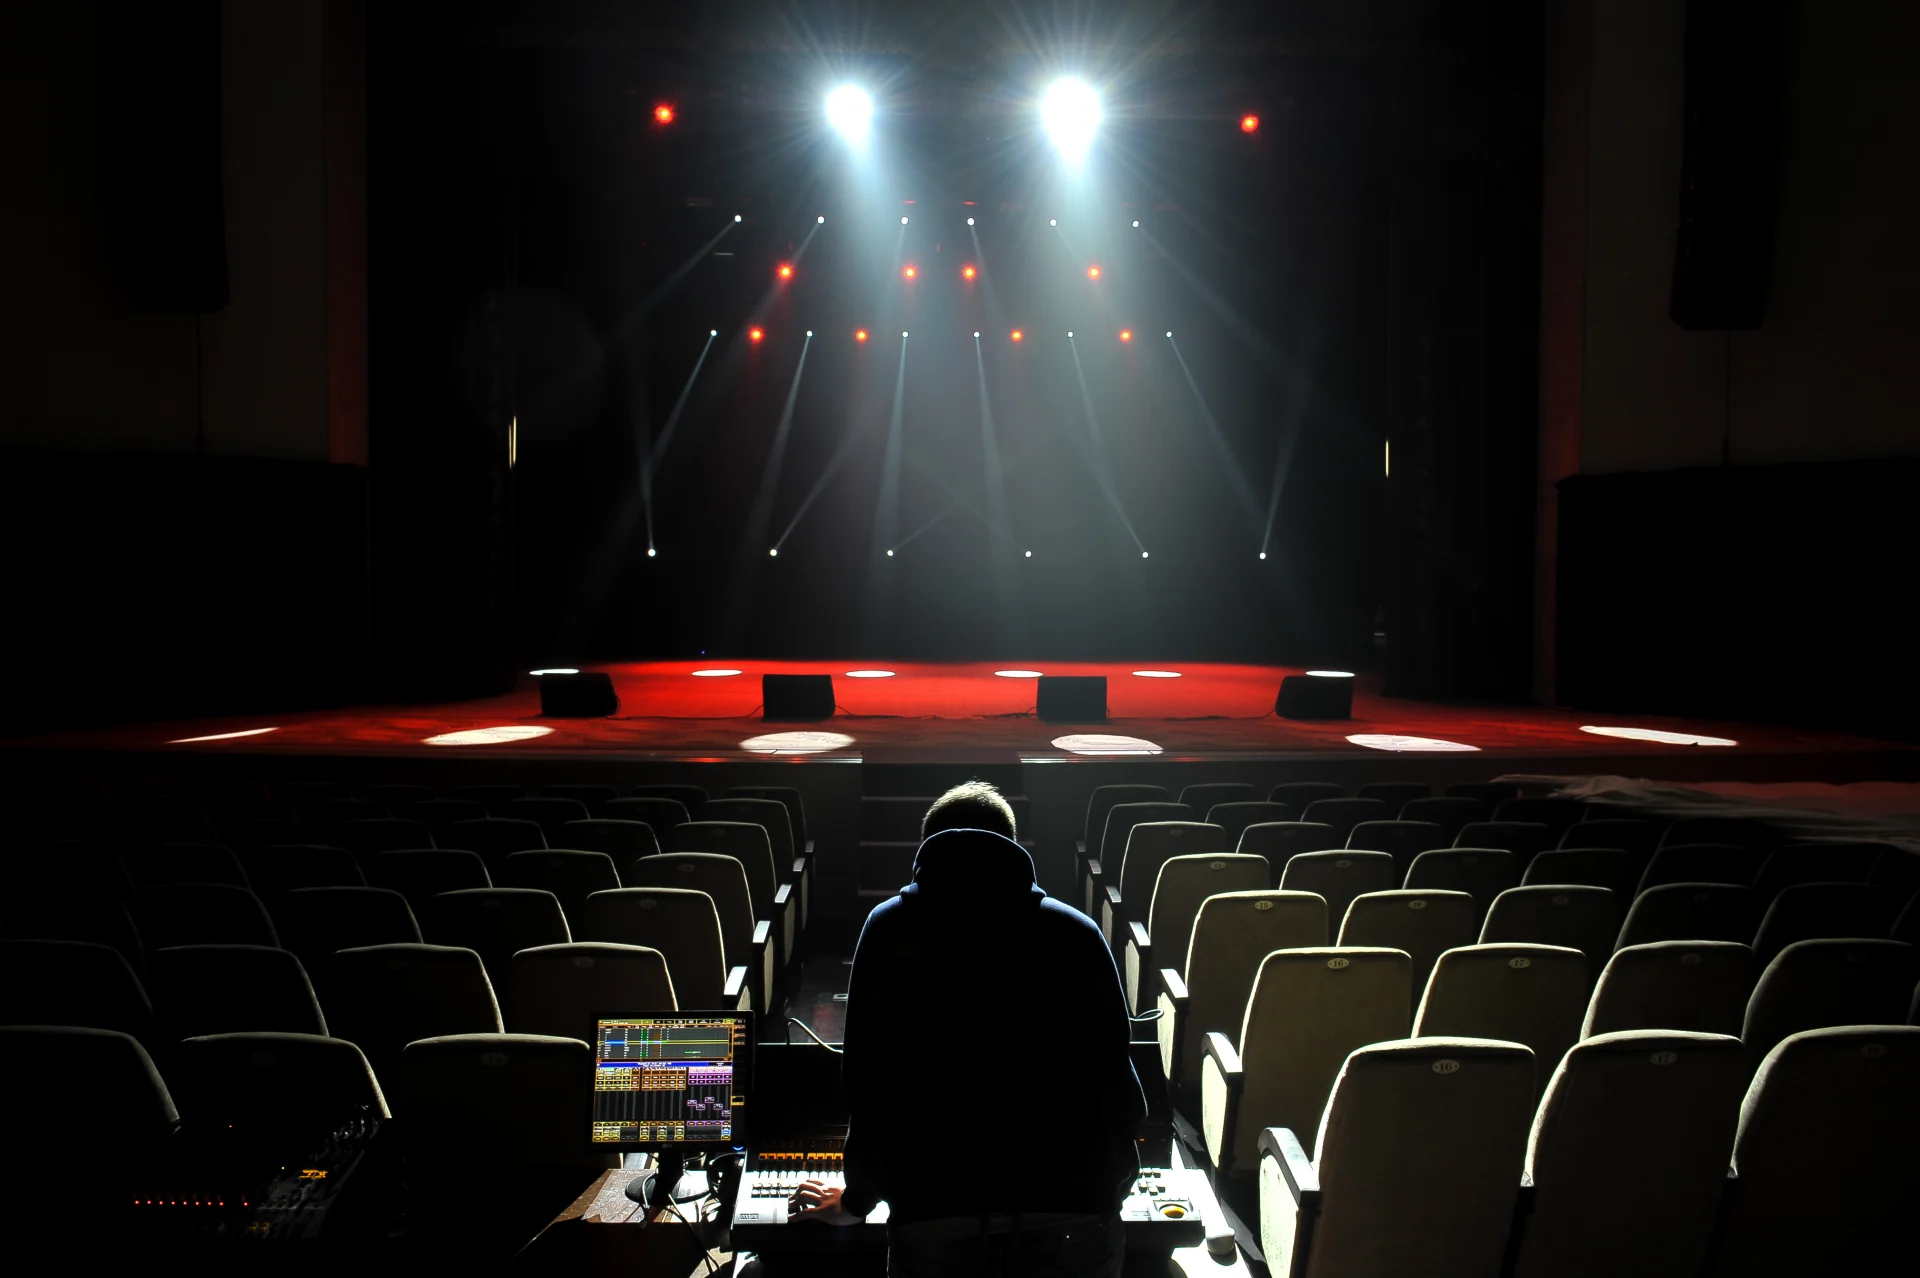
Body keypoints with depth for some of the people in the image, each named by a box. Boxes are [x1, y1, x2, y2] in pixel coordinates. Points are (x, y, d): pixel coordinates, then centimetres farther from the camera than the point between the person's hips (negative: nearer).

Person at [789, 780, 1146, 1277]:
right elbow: (1115, 1083, 8)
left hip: (932, 1220, 0)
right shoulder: (1078, 933, 6)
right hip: (1074, 1222, 1)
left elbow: (869, 1086, 10)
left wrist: (856, 1199, 26)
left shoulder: (889, 930, 8)